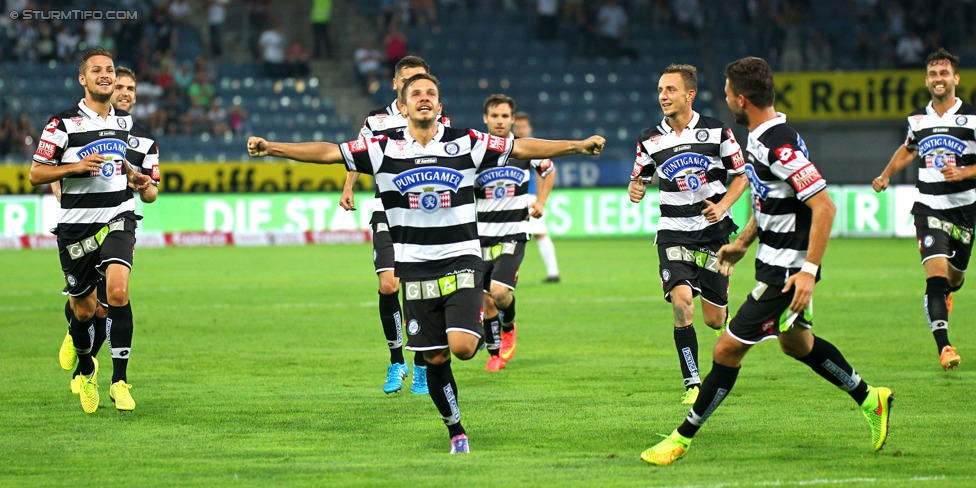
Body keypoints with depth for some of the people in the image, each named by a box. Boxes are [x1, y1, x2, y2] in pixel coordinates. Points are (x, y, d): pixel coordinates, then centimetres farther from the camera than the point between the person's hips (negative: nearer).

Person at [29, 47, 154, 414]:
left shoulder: (124, 121, 10)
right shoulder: (63, 124, -6)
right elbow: (36, 174, -4)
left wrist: (132, 175, 11)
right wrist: (76, 166, -17)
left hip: (118, 218, 2)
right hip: (76, 225, -2)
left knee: (118, 290, -22)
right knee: (83, 310, 6)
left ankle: (119, 380, -16)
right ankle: (85, 369, 36)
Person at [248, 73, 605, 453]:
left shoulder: (465, 143, -1)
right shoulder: (384, 149, 0)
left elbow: (521, 148, 0)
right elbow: (328, 152, -3)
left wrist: (578, 146, -6)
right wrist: (270, 148, -11)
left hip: (461, 261, -1)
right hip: (416, 268, 1)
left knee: (462, 347, -19)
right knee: (435, 358, 2)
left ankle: (477, 331, 18)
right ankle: (456, 432, 20)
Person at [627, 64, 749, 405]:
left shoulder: (716, 131, -3)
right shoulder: (649, 140, 1)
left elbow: (741, 175, 4)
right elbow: (639, 180, 13)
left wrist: (722, 205, -12)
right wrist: (635, 190, -11)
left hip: (714, 231, -1)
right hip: (674, 233, 1)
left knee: (714, 319, 2)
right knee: (681, 302, -22)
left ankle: (729, 328, 43)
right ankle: (692, 384, -14)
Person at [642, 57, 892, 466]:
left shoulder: (780, 144, -25)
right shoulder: (759, 138, 5)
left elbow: (824, 207, -27)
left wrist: (809, 270, -28)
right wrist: (742, 242, 22)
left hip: (786, 271, -11)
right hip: (773, 262, 11)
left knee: (729, 348, -6)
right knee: (795, 343, 26)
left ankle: (682, 439, 2)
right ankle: (869, 399, 41)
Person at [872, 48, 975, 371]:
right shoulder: (917, 120, 5)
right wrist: (886, 176, 17)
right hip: (928, 208, 1)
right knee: (936, 273, -17)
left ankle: (945, 294, 55)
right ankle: (944, 347, -22)